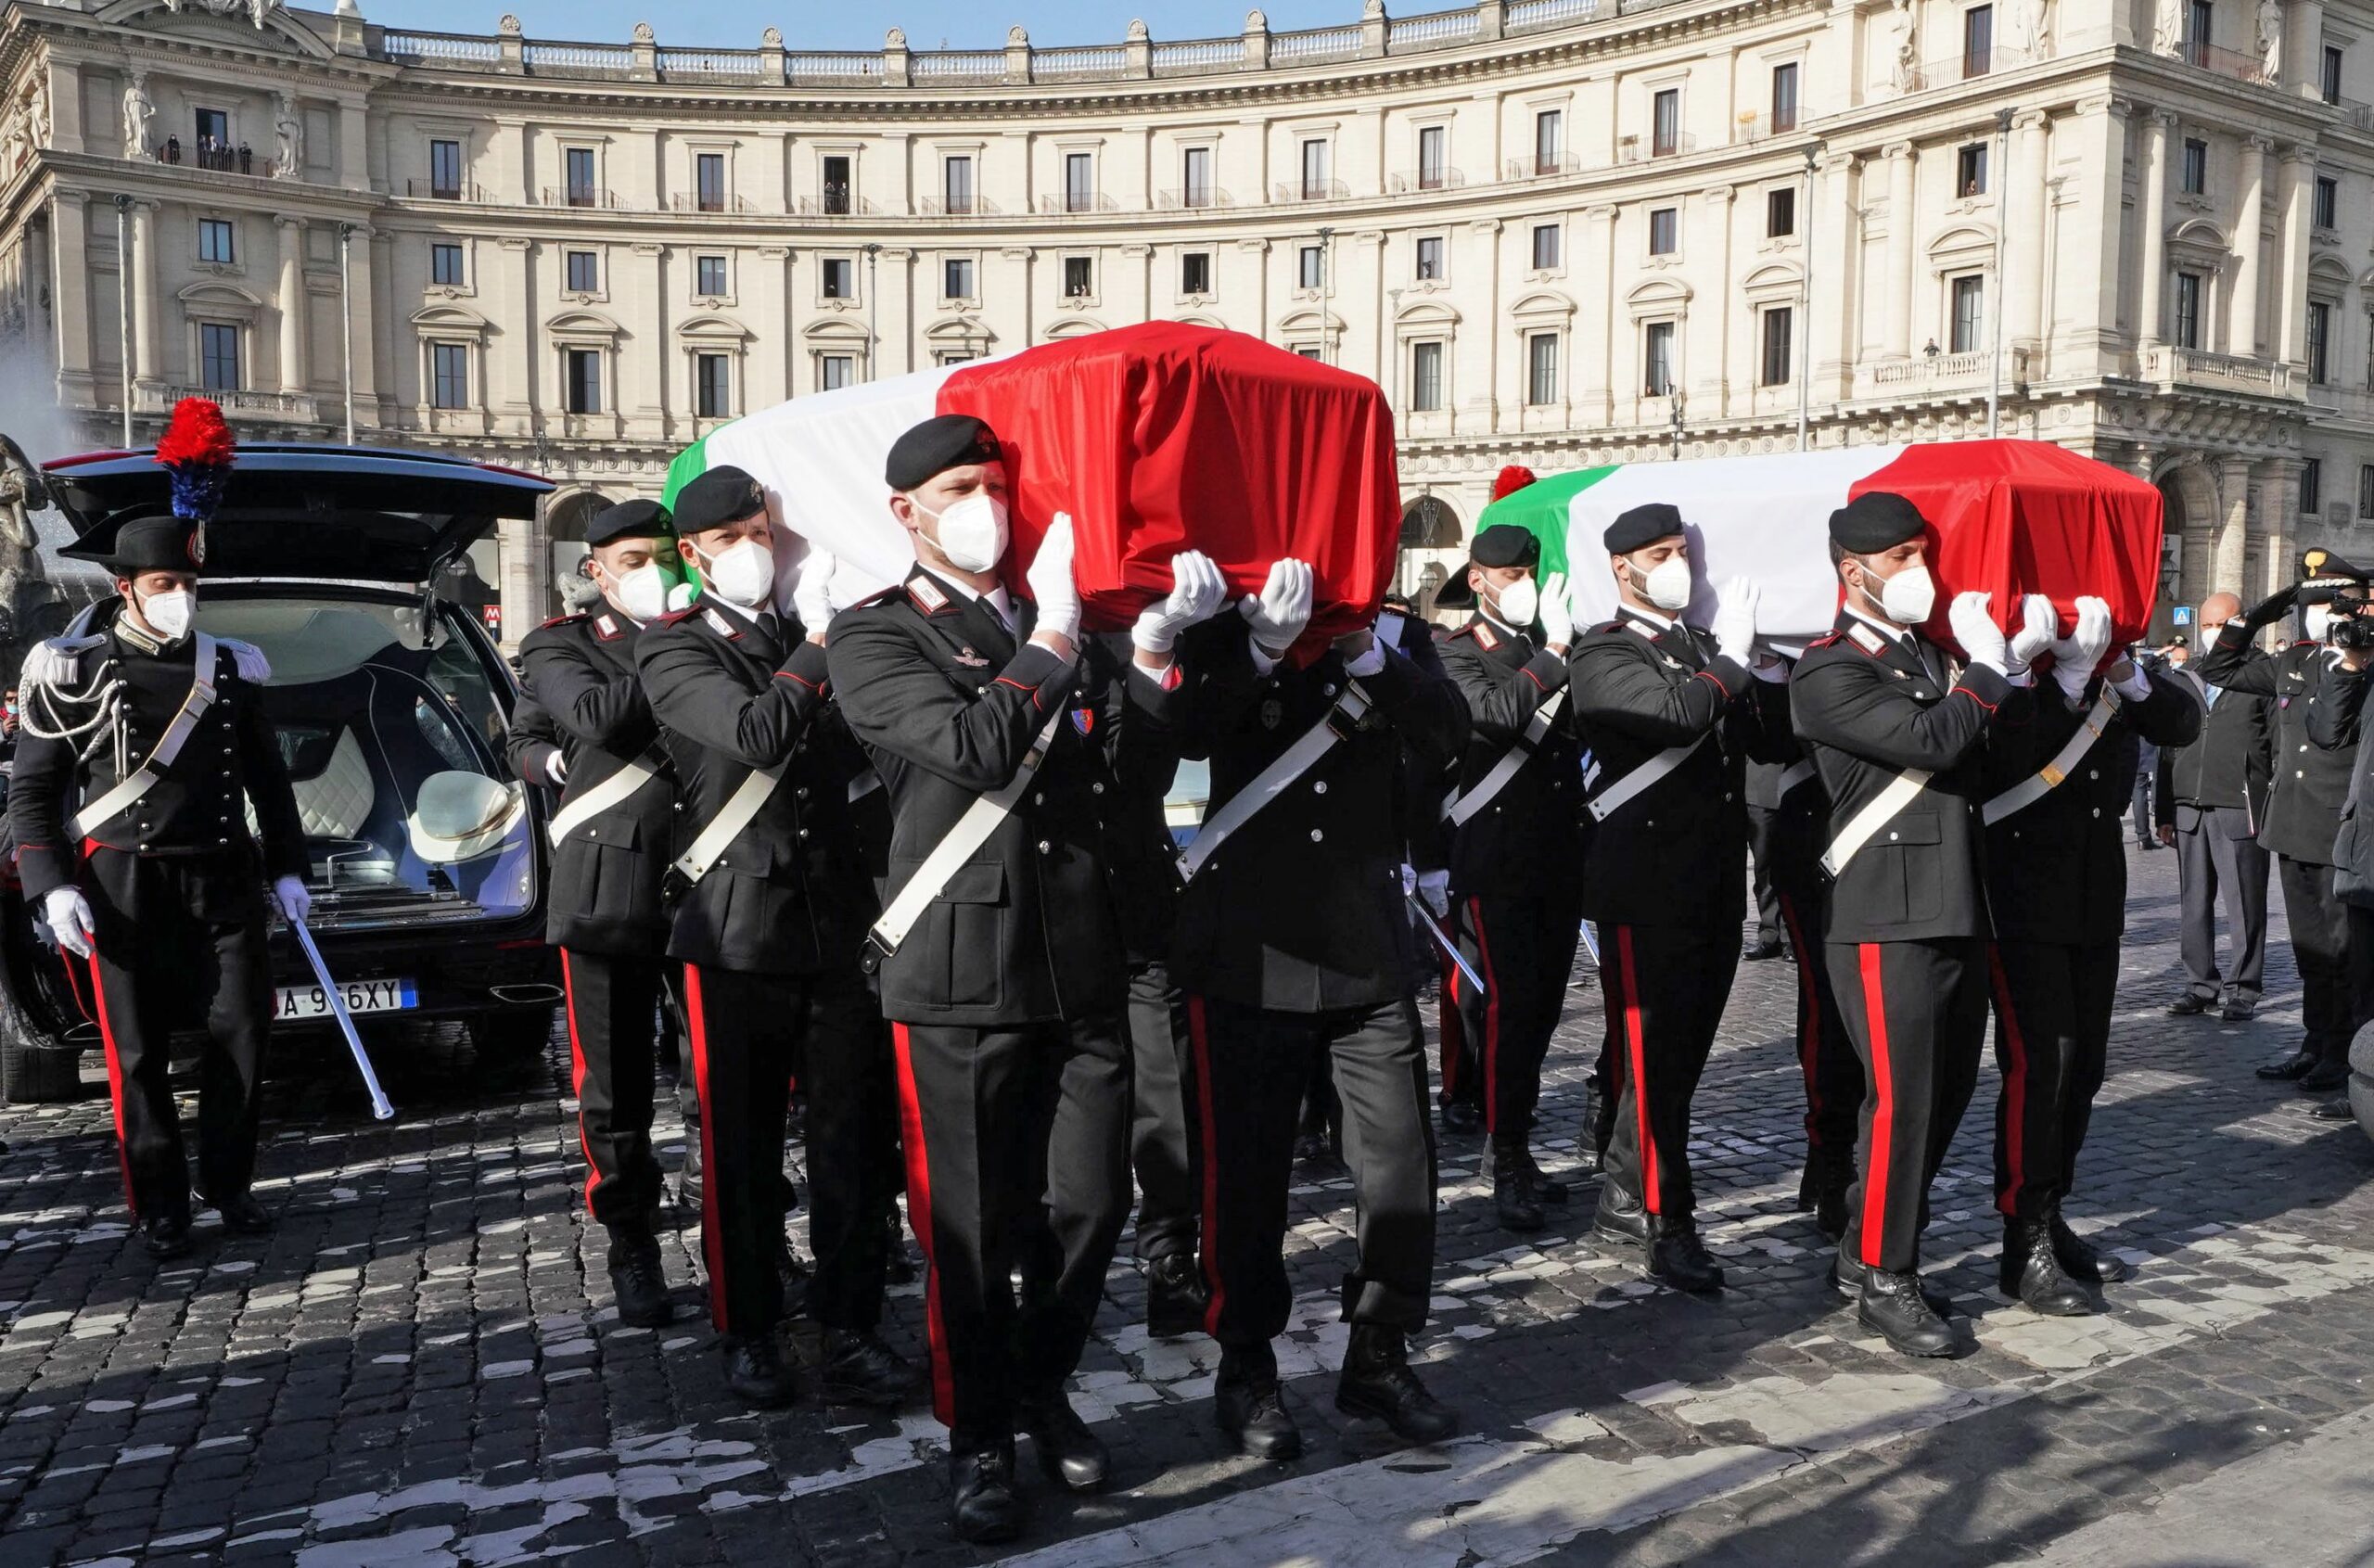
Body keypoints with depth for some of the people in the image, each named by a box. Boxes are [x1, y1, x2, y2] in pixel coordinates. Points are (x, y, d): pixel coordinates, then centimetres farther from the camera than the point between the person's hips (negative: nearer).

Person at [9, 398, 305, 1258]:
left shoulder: (231, 668, 9)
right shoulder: (72, 672, 0)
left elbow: (267, 778, 14)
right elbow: (32, 791, 0)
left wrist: (285, 868, 8)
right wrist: (52, 888, -11)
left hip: (223, 879, 3)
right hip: (123, 887, -3)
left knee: (241, 1032, 3)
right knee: (139, 1053, 3)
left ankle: (229, 1183, 18)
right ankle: (160, 1207, 13)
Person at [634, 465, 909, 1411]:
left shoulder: (810, 638, 15)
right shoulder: (672, 649, 1)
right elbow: (755, 732, -17)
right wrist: (817, 645, -9)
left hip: (840, 921, 4)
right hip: (739, 931, -3)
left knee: (851, 1139, 4)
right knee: (742, 1146, 7)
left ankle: (850, 1328, 15)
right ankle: (748, 1333, 22)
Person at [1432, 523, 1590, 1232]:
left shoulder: (1557, 648, 16)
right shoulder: (1455, 653, -1)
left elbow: (1587, 728, 14)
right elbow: (1499, 711, -21)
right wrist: (1555, 652, -17)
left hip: (1561, 857, 6)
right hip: (1495, 860, -6)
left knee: (1542, 1005, 11)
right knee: (1506, 1004, -8)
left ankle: (1514, 1140, 24)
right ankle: (1508, 1165, -3)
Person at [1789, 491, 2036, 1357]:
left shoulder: (1933, 655, 18)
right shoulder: (1829, 671, -9)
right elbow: (1927, 742, -21)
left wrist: (2013, 665, 3)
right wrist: (1990, 669, -9)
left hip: (1959, 911, 9)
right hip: (1889, 918, -9)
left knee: (1947, 1092, 14)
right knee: (1902, 1100, -4)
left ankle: (1867, 1248, 28)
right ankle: (1884, 1280, 10)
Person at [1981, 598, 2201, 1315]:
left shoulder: (2105, 663, 9)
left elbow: (2183, 723, 2)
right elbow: (2010, 758, -24)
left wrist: (2126, 674, -12)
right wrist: (2071, 674, -27)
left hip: (2096, 898, 7)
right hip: (2022, 899, -7)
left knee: (2082, 1065, 11)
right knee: (2039, 1062, -9)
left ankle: (2052, 1220, 23)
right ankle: (2025, 1244, 0)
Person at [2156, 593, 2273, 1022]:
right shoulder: (2184, 678, 15)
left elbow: (2281, 744, -2)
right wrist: (2165, 811, 12)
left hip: (2241, 809, -5)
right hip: (2190, 809, 5)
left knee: (2245, 905, 1)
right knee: (2194, 904, 8)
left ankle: (2242, 989, 10)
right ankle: (2200, 985, 17)